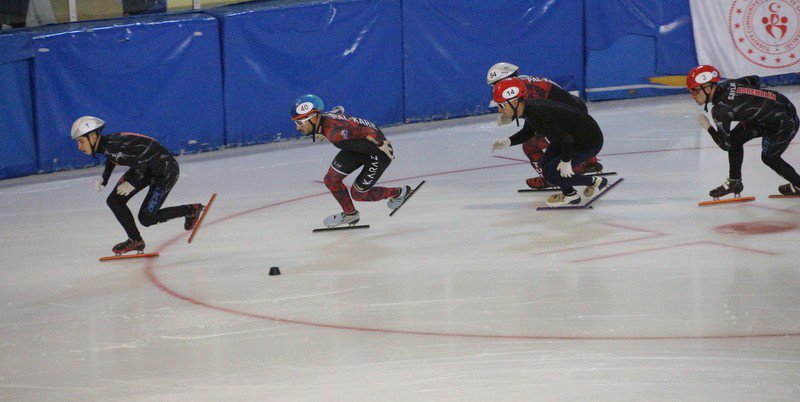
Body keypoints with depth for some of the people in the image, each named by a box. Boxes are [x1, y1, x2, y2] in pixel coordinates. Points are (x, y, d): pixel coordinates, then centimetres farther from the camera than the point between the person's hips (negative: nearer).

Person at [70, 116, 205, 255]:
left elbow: (142, 165, -30)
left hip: (166, 171, -9)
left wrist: (132, 184, -16)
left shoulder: (112, 148, -31)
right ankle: (135, 240, 14)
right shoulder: (105, 143, -3)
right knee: (114, 201, 1)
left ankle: (192, 210, 13)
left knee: (147, 218, -4)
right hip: (147, 169, 9)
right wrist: (104, 178, 10)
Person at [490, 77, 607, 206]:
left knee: (551, 173, -8)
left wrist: (566, 162, -15)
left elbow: (566, 140, -31)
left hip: (590, 142, -9)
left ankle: (595, 182, 9)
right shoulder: (530, 105, -3)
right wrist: (508, 141, 3)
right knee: (545, 164, 11)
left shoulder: (538, 117, -33)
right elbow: (528, 132, 17)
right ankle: (569, 195, 28)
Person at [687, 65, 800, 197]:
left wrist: (708, 127, -6)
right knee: (735, 138, 6)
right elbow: (754, 80, 16)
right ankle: (734, 182, 16)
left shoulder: (720, 110, -26)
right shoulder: (726, 84, -2)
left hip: (785, 122, -9)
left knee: (769, 157, 11)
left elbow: (725, 145, -20)